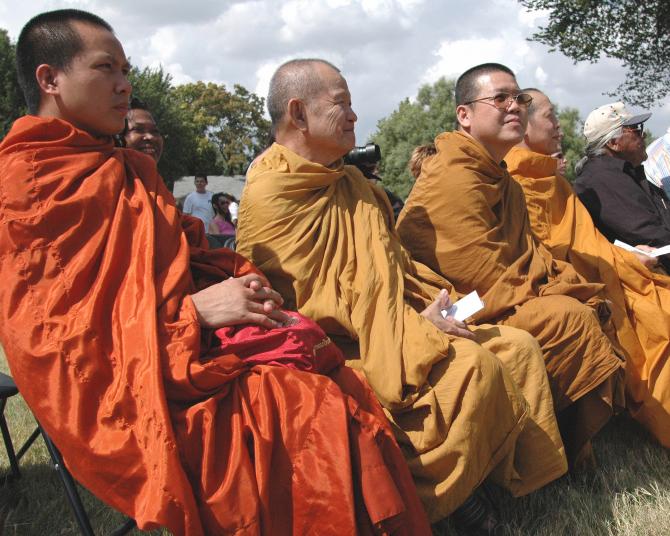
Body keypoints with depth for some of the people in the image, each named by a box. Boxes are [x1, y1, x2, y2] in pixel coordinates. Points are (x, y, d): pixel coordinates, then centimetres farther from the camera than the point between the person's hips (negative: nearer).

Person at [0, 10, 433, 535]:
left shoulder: (133, 171, 22)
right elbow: (46, 332, -11)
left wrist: (238, 278, 2)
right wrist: (194, 312, -17)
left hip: (200, 349, 8)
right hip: (129, 389, -8)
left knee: (348, 391, -15)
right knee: (319, 414, -25)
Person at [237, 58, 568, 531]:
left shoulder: (352, 183, 18)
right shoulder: (269, 195, -12)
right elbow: (314, 301, -18)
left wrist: (440, 298, 2)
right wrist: (417, 328, -19)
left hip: (398, 326, 9)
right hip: (341, 350, -9)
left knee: (518, 346, -4)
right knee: (471, 366, -28)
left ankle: (525, 484, 3)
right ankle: (430, 500, -10)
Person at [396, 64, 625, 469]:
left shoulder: (501, 180, 17)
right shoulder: (453, 180, -17)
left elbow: (530, 253, 14)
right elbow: (492, 281, -20)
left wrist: (578, 286, -4)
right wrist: (568, 292, -11)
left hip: (508, 301, 10)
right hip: (463, 315, -10)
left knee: (595, 307, 0)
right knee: (569, 317, -22)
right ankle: (570, 452, -5)